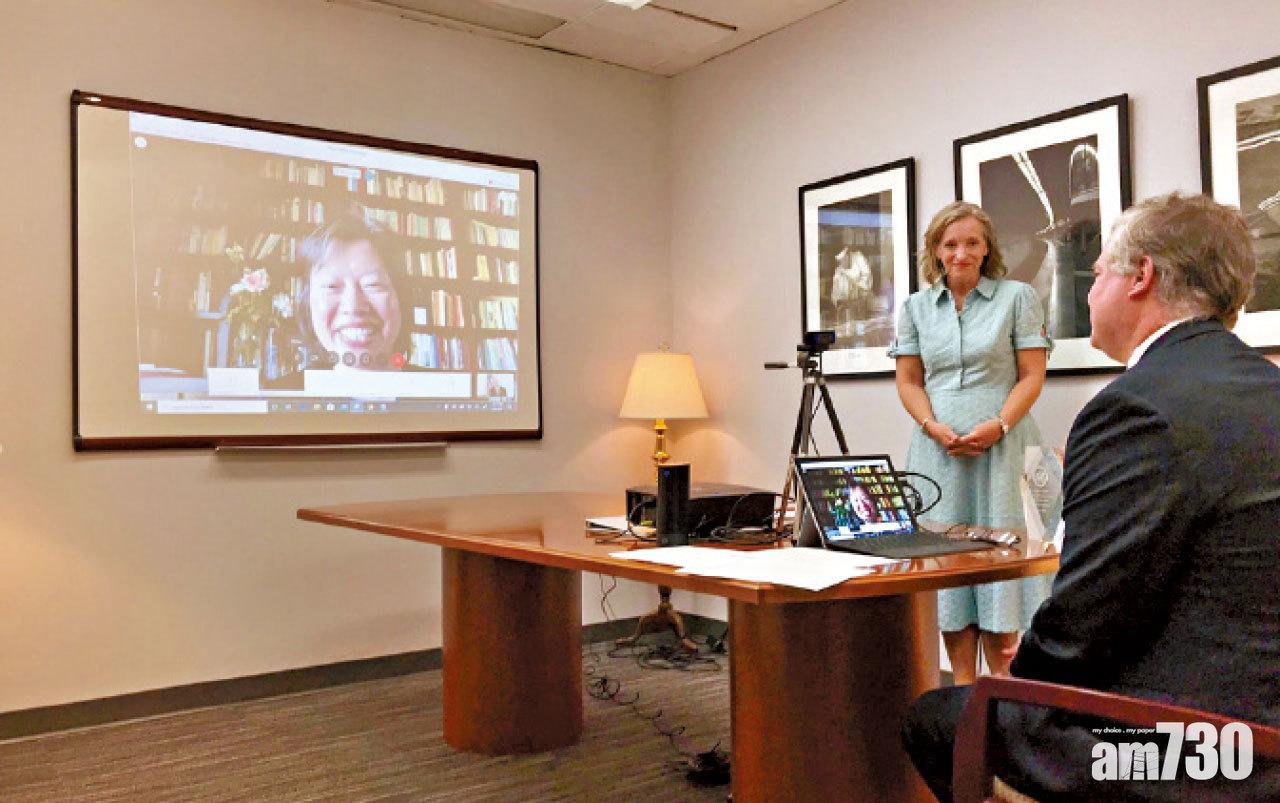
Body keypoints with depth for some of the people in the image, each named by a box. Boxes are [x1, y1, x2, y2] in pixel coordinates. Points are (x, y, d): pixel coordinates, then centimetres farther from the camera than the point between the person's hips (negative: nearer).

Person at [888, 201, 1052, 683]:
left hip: (1001, 447, -2)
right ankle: (962, 680, 12)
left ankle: (1002, 682, 8)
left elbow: (1032, 376, -1)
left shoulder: (1017, 297, 3)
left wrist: (997, 425, -15)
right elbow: (909, 382, 9)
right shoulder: (916, 307, 11)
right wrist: (935, 427, -9)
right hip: (938, 449, 3)